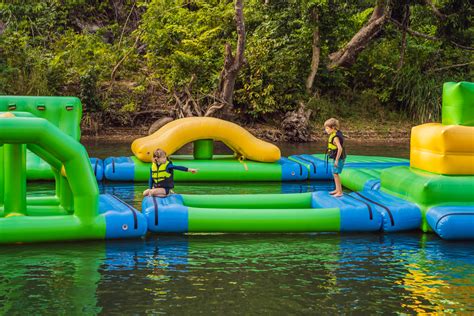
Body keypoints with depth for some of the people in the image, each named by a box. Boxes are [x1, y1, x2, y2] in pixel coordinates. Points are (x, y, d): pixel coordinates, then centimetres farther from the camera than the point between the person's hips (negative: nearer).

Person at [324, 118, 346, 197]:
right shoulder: (337, 133, 7)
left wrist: (336, 160, -26)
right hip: (336, 158, 10)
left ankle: (340, 192, -2)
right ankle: (337, 189, 30)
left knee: (335, 174, -7)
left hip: (338, 158, -10)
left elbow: (340, 148, -32)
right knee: (334, 173, 18)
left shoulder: (335, 137, -23)